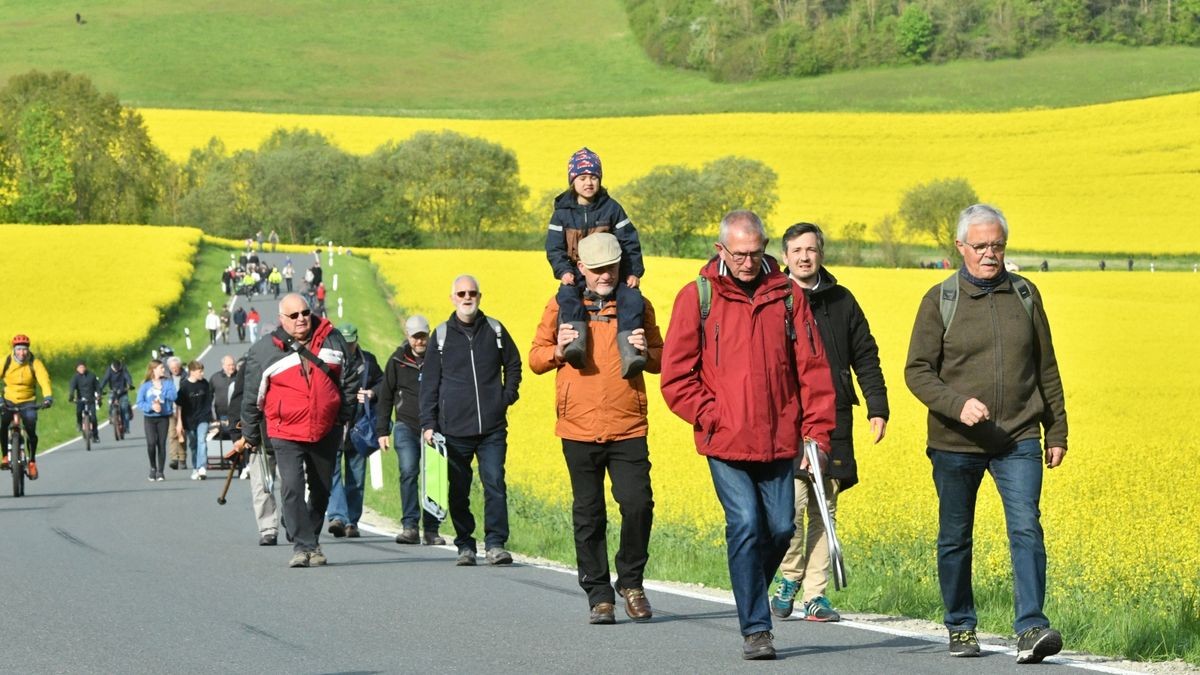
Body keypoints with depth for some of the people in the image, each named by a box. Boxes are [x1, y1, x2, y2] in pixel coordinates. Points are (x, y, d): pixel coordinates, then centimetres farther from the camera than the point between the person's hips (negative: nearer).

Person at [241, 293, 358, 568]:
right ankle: (302, 545, -18)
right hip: (286, 433, -3)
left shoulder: (332, 340, 3)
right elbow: (252, 398, 4)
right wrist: (251, 436, 8)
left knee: (321, 490, 13)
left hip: (326, 432, 3)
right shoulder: (264, 351, -3)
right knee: (292, 487, -18)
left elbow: (348, 380, 15)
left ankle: (313, 541, 27)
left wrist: (344, 417, 10)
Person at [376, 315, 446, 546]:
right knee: (408, 471, -17)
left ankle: (431, 531, 10)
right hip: (406, 427, -1)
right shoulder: (397, 361, 4)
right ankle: (409, 526, -15)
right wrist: (382, 431, 6)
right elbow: (386, 397, 10)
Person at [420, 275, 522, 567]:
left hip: (492, 429, 0)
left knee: (495, 484, -8)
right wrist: (428, 424, 0)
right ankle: (465, 546, 11)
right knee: (458, 491, 3)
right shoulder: (442, 335, 5)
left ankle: (495, 543, -4)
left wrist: (508, 395, 6)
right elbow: (429, 383, 7)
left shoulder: (495, 330, 7)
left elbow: (513, 364, 22)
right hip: (454, 430, 0)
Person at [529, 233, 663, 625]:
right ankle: (599, 596, 14)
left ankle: (630, 581, 10)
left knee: (638, 504, -11)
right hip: (579, 431, 0)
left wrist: (645, 352, -7)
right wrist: (558, 350, -9)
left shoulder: (637, 306, 9)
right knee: (588, 516, 5)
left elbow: (661, 360, 16)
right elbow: (535, 359, 12)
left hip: (628, 429, 0)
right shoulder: (562, 306, 7)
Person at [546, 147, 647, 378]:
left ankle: (629, 353, -41)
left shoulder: (611, 208, 5)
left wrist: (634, 272, -6)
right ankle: (577, 342, -53)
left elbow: (630, 242, 5)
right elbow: (554, 248, 4)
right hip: (578, 274, 0)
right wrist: (563, 271, -13)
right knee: (567, 295, -33)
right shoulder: (563, 212, 6)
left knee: (631, 298, -28)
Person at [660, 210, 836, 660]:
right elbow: (676, 378, 2)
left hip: (779, 442, 3)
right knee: (746, 527, -10)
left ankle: (751, 598, 30)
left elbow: (813, 368, 7)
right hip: (726, 444, -3)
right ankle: (755, 628, -3)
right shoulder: (697, 298, 0)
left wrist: (817, 432, 1)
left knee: (780, 527, 4)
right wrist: (713, 418, -7)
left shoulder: (787, 295, 5)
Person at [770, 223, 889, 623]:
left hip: (833, 422, 3)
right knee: (791, 504, -15)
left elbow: (865, 358, 16)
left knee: (824, 512, 5)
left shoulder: (841, 301, 11)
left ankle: (815, 596, 10)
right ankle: (789, 579, 8)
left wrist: (877, 407, 6)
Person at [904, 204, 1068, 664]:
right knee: (955, 538, 8)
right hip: (956, 442, -1)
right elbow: (917, 371, -4)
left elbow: (1046, 370, 14)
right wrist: (958, 404, -21)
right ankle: (960, 629, 23)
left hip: (1018, 440, 1)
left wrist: (1057, 432, 12)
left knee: (1026, 528, -15)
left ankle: (1031, 628, -21)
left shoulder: (1026, 295, 7)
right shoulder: (940, 300, -1)